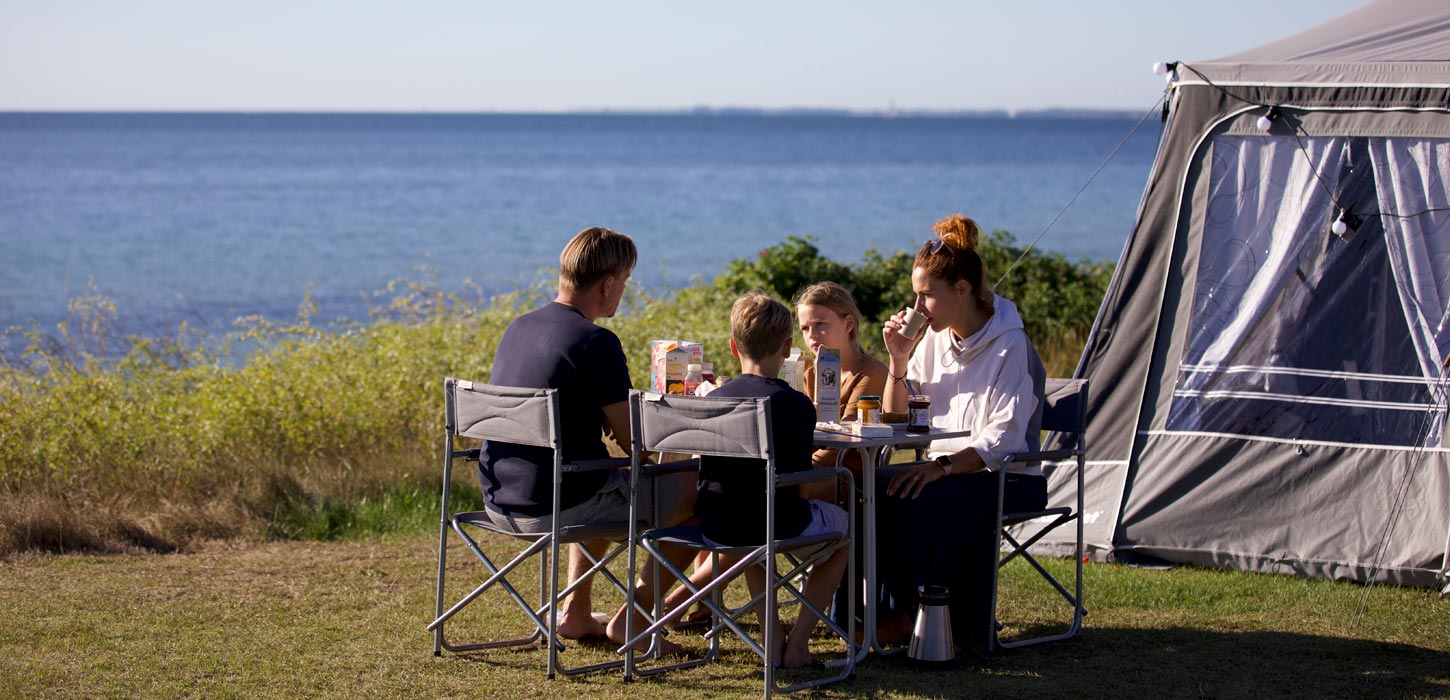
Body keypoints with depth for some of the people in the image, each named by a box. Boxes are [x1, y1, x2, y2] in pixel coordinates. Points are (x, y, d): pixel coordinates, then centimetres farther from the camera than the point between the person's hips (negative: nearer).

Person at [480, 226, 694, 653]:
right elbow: (634, 442, -15)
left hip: (499, 504, 8)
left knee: (607, 489, 37)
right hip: (554, 508, -8)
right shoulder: (596, 342, -16)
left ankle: (576, 614, 33)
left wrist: (610, 421, 18)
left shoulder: (518, 329, 9)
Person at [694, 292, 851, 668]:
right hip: (779, 525, -4)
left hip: (716, 526, 4)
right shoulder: (796, 404, -12)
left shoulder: (714, 399, 1)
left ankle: (771, 635, 29)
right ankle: (798, 640, 19)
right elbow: (798, 479, -9)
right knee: (841, 523, 27)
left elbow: (709, 469, 10)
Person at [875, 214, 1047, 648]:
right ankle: (889, 607, -14)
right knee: (874, 488, -20)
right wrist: (899, 362, -4)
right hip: (953, 471, 7)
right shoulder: (937, 339, 7)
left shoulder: (1009, 346, -14)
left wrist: (943, 466, -32)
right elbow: (895, 419, 12)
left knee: (923, 498, -33)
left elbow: (1005, 437, -22)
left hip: (1011, 479, -7)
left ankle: (914, 615, -19)